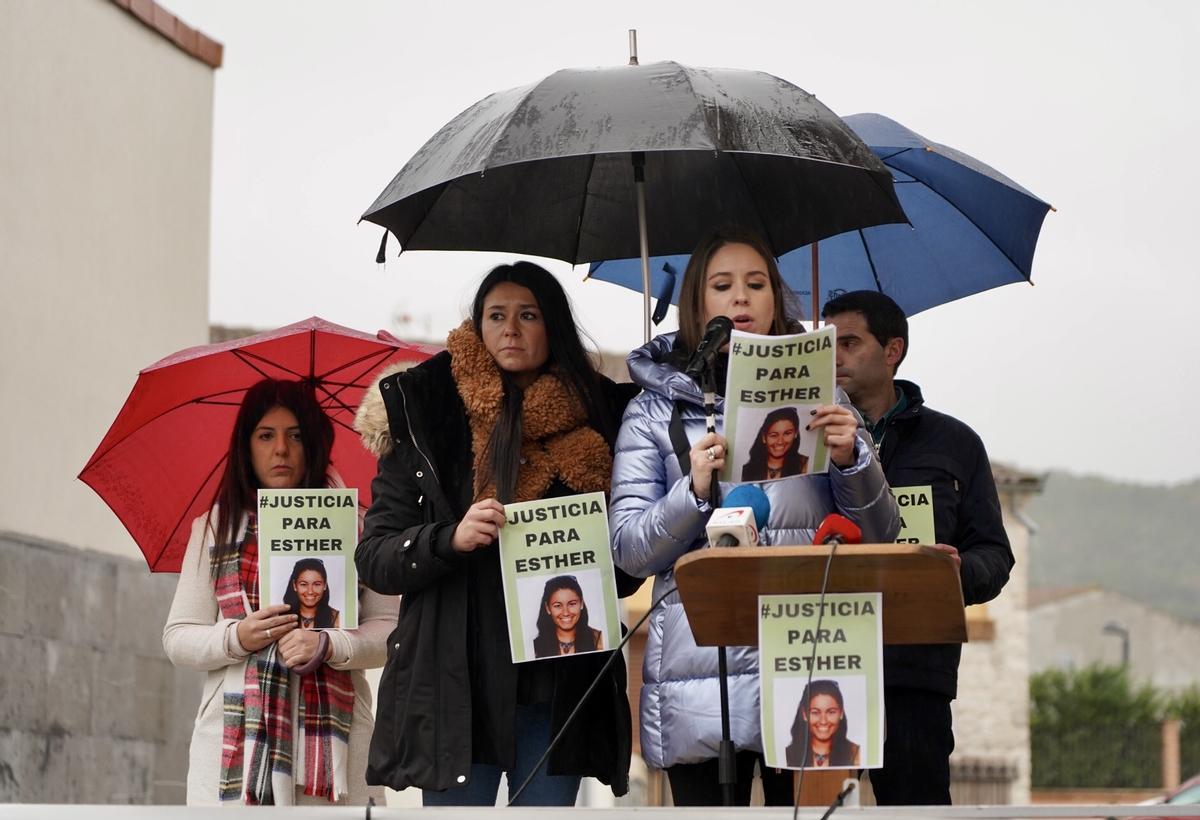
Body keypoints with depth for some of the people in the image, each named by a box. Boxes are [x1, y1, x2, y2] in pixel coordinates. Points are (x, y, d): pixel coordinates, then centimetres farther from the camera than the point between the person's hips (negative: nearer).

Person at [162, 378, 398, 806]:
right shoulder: (213, 529, 15)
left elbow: (389, 628, 6)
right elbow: (177, 638, 13)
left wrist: (328, 646, -13)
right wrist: (237, 638, -7)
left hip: (331, 737, -1)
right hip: (234, 740, 1)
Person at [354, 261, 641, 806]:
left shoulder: (598, 418, 8)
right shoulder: (426, 419, 3)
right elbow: (373, 558, 1)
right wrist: (450, 539, -17)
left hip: (560, 685, 2)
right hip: (458, 684, -2)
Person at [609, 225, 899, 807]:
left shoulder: (817, 391, 14)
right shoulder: (656, 409, 10)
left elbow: (881, 535, 11)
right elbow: (628, 549, 3)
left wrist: (850, 460, -7)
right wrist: (695, 492, -13)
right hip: (702, 675, -1)